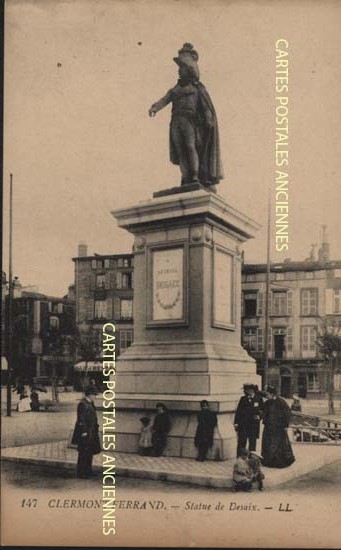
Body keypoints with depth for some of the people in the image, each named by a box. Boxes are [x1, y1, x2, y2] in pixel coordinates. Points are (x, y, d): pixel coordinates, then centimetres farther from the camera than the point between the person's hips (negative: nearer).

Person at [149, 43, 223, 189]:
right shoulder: (176, 89, 24)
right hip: (176, 122, 5)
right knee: (180, 151, -3)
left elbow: (206, 104, -1)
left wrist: (209, 119, -18)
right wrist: (154, 107, -8)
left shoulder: (197, 87, 10)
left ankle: (195, 177, -20)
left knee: (191, 146, -18)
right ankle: (186, 179, -4)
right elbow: (165, 99, 11)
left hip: (190, 121, -5)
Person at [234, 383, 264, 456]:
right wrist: (236, 423, -1)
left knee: (252, 444, 4)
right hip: (243, 425, 1)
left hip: (254, 425, -1)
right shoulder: (243, 399, 7)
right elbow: (238, 411, 6)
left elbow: (263, 410, 7)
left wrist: (259, 416, -13)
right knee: (241, 443, 0)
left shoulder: (258, 399, 2)